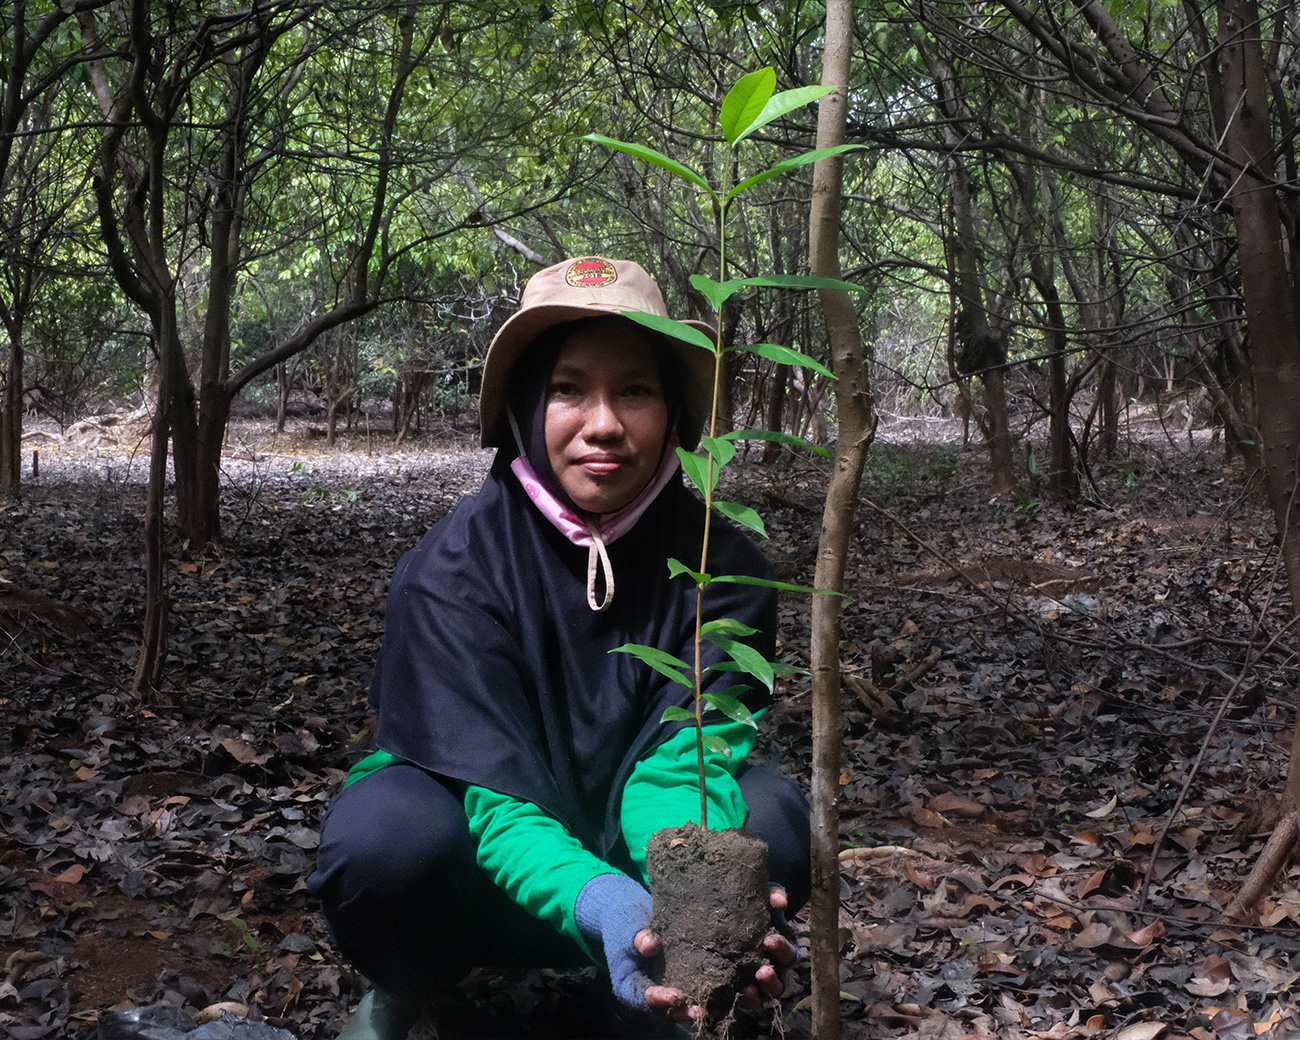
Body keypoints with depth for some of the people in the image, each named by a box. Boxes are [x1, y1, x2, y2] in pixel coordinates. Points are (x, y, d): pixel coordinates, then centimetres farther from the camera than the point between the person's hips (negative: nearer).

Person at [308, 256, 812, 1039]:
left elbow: (680, 761, -24)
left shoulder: (721, 567, -16)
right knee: (386, 834, -34)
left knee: (777, 820, -27)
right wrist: (599, 904, -52)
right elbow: (494, 794, -29)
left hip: (621, 846, 2)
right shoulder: (453, 571, -22)